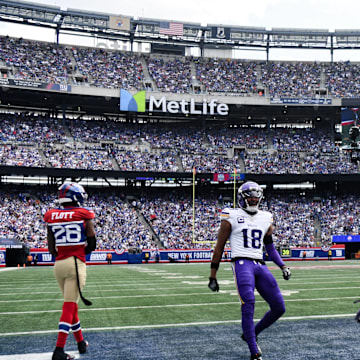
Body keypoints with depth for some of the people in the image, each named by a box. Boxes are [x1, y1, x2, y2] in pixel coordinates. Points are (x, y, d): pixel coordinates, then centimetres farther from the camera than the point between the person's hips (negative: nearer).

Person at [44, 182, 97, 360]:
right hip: (76, 263, -5)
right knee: (69, 306, -4)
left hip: (58, 265, 5)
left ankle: (81, 342, 30)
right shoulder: (84, 215, -4)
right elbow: (92, 244, -4)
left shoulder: (51, 216, 6)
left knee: (71, 304, 18)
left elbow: (51, 248, 7)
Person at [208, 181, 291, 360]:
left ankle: (251, 334, 24)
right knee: (248, 304, -21)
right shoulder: (232, 217, 1)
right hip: (242, 264, -6)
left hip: (260, 265, 6)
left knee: (279, 308, 3)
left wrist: (283, 266, 14)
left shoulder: (265, 218, 16)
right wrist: (212, 276, 3)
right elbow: (219, 248, 4)